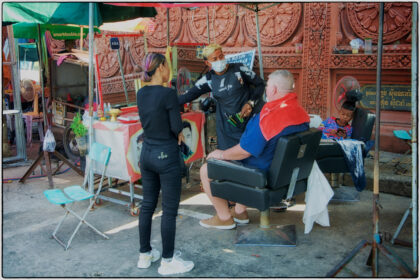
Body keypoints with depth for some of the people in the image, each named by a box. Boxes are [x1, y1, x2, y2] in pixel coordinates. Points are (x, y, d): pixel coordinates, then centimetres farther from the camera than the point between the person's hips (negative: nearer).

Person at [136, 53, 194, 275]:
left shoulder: (141, 94, 5)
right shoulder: (167, 93, -17)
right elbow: (176, 127, -15)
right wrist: (177, 134, 7)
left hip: (146, 154, 8)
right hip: (166, 155, -7)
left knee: (147, 204, 16)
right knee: (169, 209, 3)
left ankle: (145, 255, 27)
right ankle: (167, 261, 14)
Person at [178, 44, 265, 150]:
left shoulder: (239, 69, -6)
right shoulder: (209, 79, 1)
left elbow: (260, 84, 2)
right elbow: (189, 95, 1)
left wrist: (251, 103, -12)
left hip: (249, 117, -2)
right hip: (227, 125, 2)